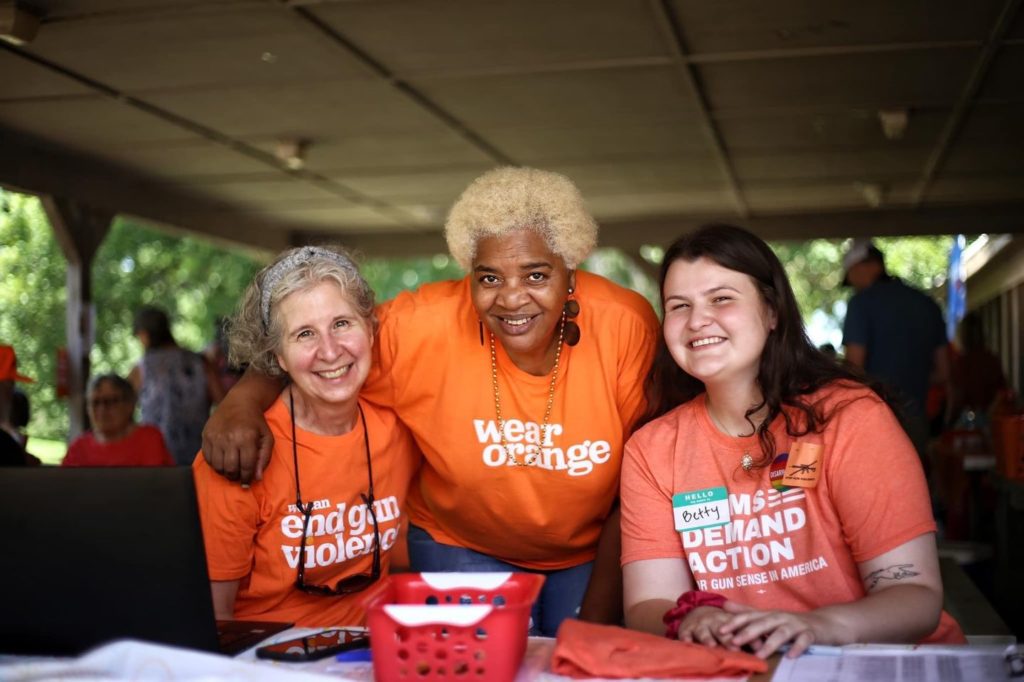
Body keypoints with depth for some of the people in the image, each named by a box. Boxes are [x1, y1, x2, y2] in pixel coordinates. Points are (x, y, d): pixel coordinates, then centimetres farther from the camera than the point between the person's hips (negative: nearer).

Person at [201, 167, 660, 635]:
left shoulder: (627, 328, -23)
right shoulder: (424, 326, -23)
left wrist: (599, 619, -14)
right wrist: (244, 399, -29)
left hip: (594, 555, 1)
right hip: (461, 548, 0)